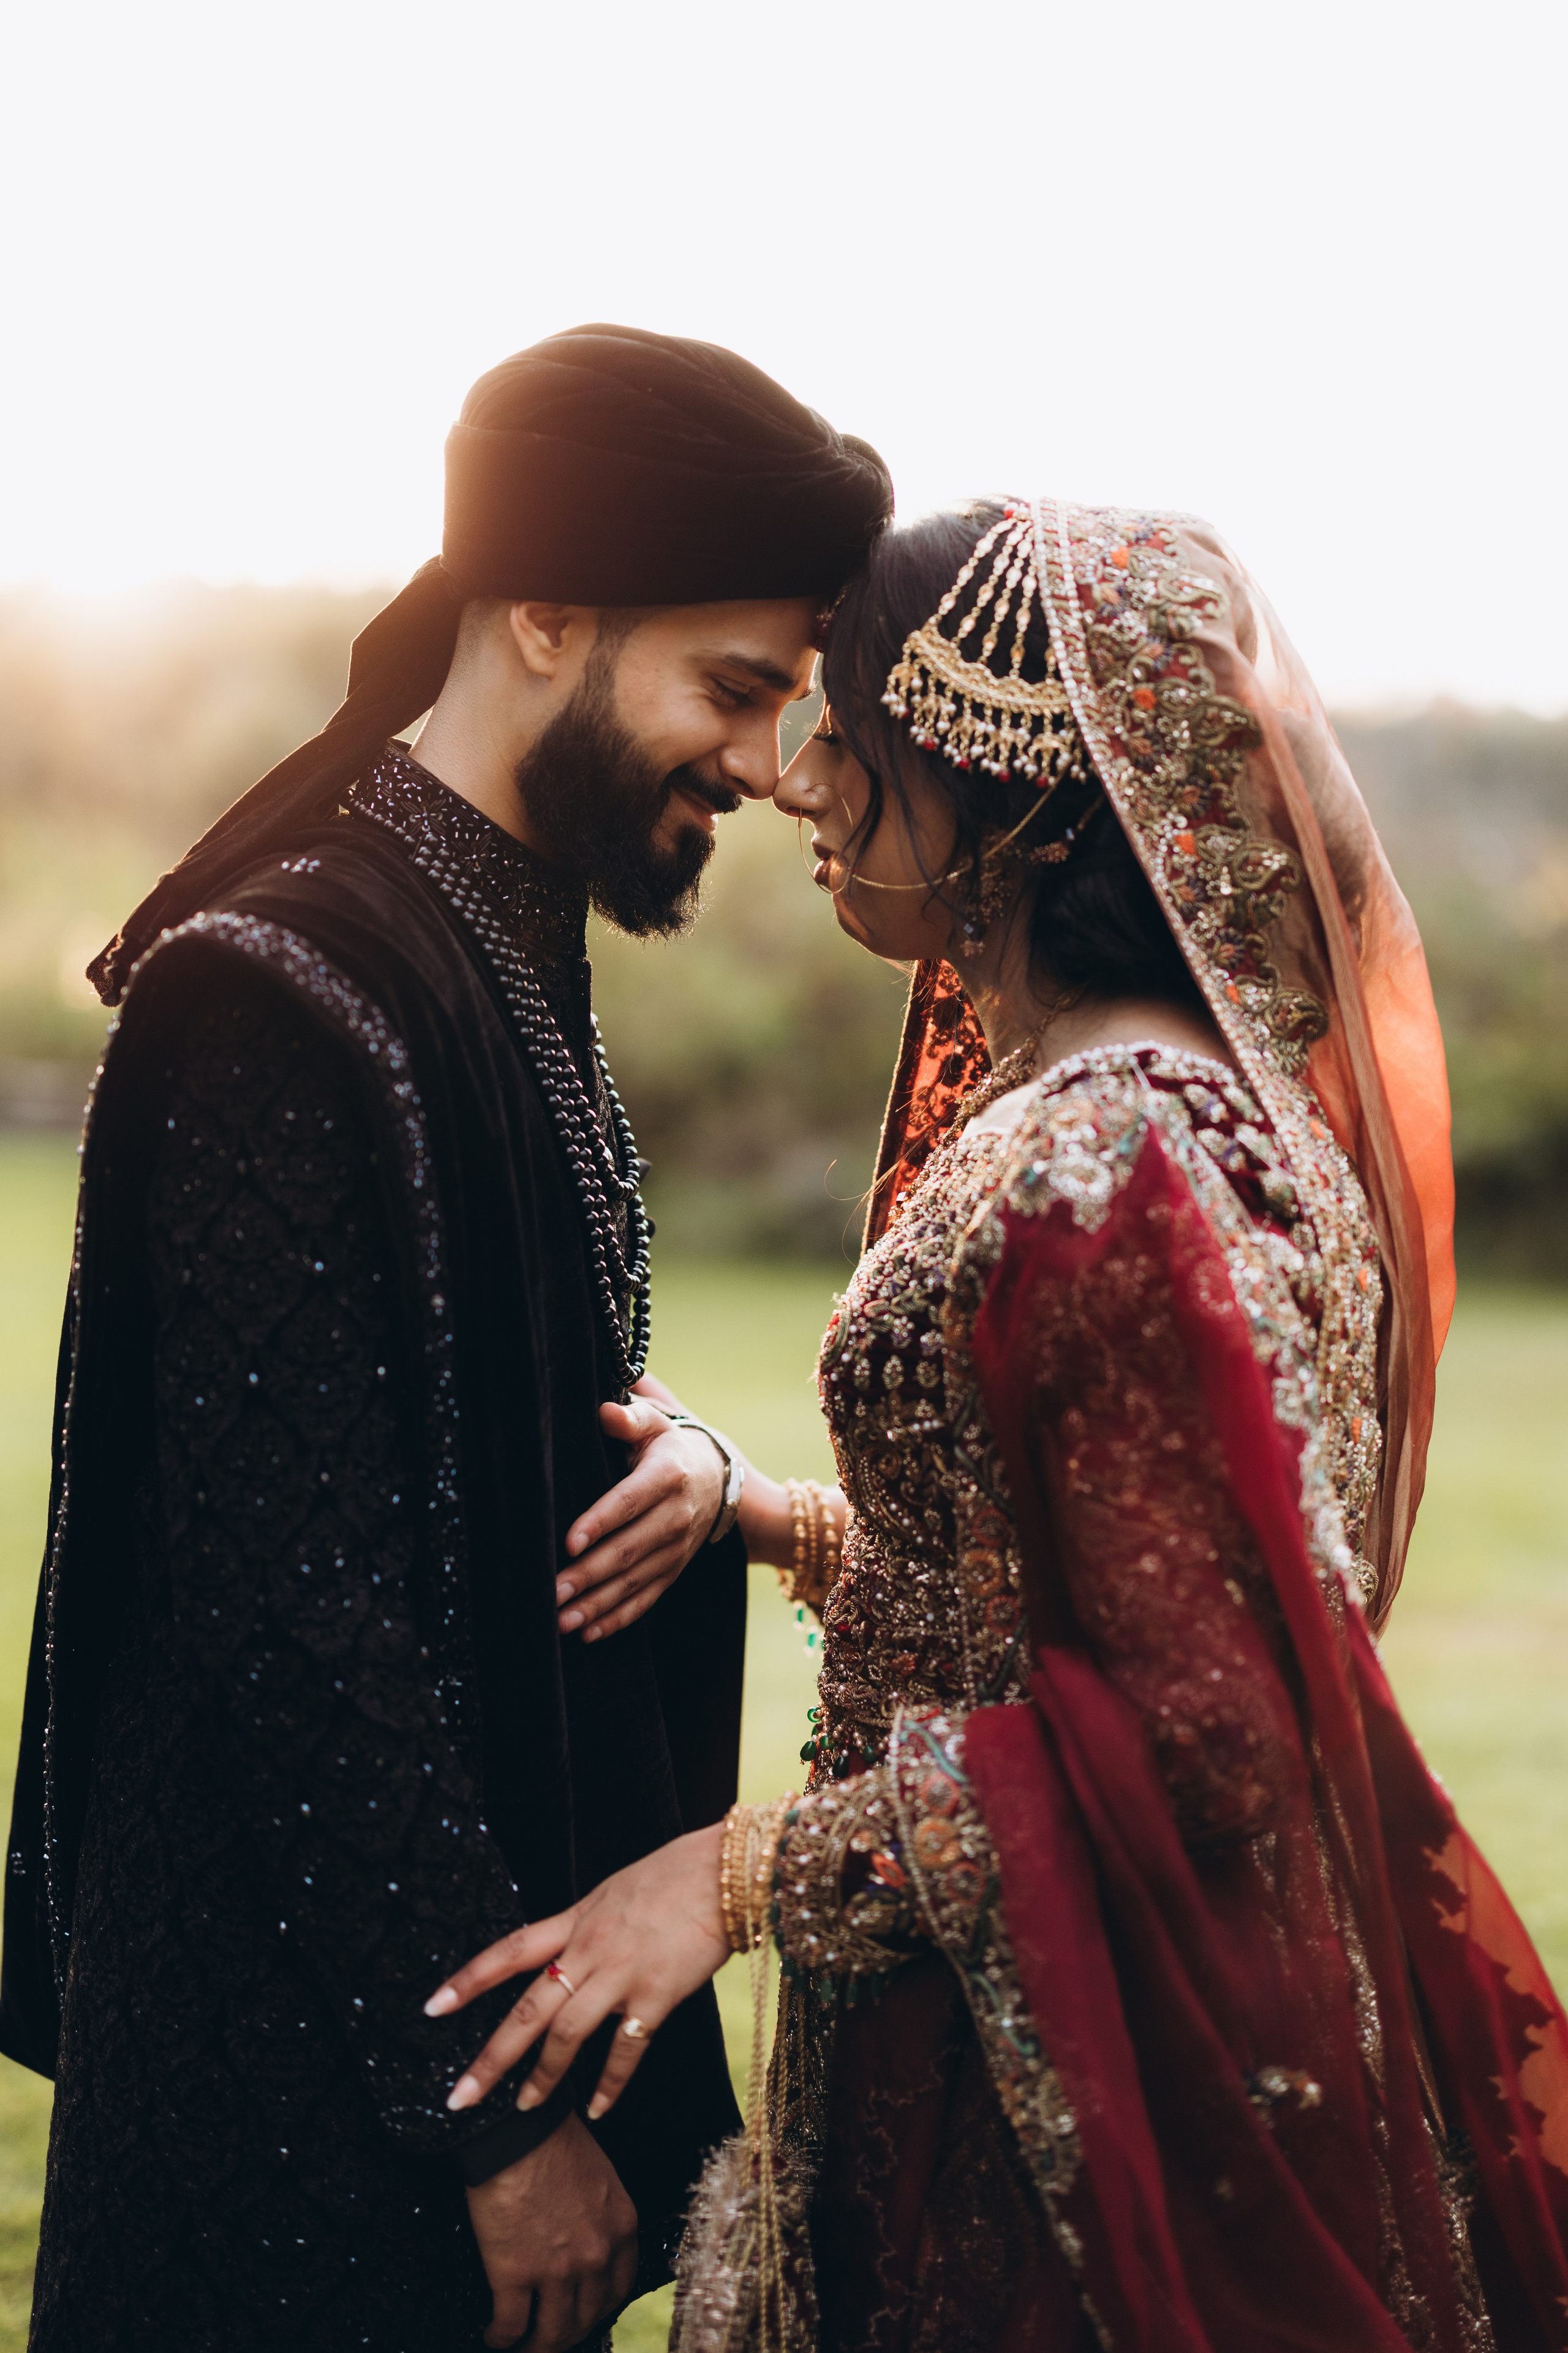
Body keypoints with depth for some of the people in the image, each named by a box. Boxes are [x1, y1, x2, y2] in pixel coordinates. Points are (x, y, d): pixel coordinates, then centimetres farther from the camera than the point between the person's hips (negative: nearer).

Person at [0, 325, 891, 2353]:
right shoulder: (285, 993, -20)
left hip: (508, 1928, 9)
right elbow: (299, 1604, -23)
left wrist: (681, 1469, -7)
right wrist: (496, 2105, -19)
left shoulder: (509, 960, 9)